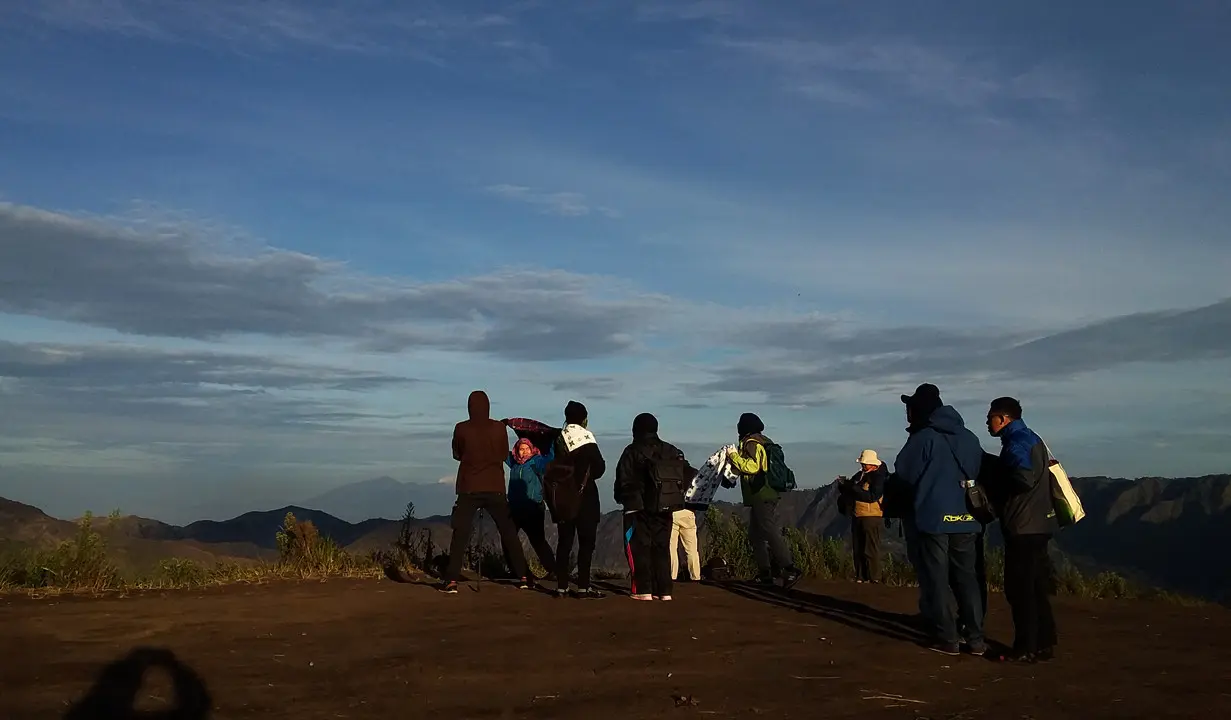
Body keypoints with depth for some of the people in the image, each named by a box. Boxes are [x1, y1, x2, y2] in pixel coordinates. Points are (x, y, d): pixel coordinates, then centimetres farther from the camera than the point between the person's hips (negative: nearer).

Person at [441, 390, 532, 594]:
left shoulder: (461, 429, -6)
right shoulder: (499, 428, -4)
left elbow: (456, 455, 10)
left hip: (469, 488, -1)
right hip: (495, 487, 1)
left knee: (460, 535, 4)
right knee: (509, 532, 11)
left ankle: (452, 581, -3)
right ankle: (523, 577, 12)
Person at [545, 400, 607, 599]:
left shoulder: (559, 439, 6)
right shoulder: (586, 438, -10)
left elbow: (552, 468, 6)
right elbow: (599, 468, -9)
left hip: (563, 498, 5)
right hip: (584, 497, -5)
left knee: (564, 542, 9)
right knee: (586, 542, -1)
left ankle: (561, 586, 9)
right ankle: (583, 587, -5)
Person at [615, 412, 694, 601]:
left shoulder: (632, 452, -7)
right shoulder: (671, 451, 9)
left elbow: (623, 480, -10)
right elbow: (687, 475, 8)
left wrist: (621, 498, 4)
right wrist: (675, 494, 17)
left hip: (639, 509, -5)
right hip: (665, 508, 5)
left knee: (639, 548, 2)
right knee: (661, 547, 11)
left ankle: (643, 590, -3)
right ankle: (664, 590, 9)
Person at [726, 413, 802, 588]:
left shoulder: (751, 443, -11)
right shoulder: (762, 442, 19)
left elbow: (752, 466, -23)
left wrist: (734, 456, -13)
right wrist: (735, 458, 18)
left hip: (760, 497, -10)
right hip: (766, 495, 10)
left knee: (771, 533, -14)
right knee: (755, 534, 15)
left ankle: (790, 570, -20)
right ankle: (765, 573, 17)